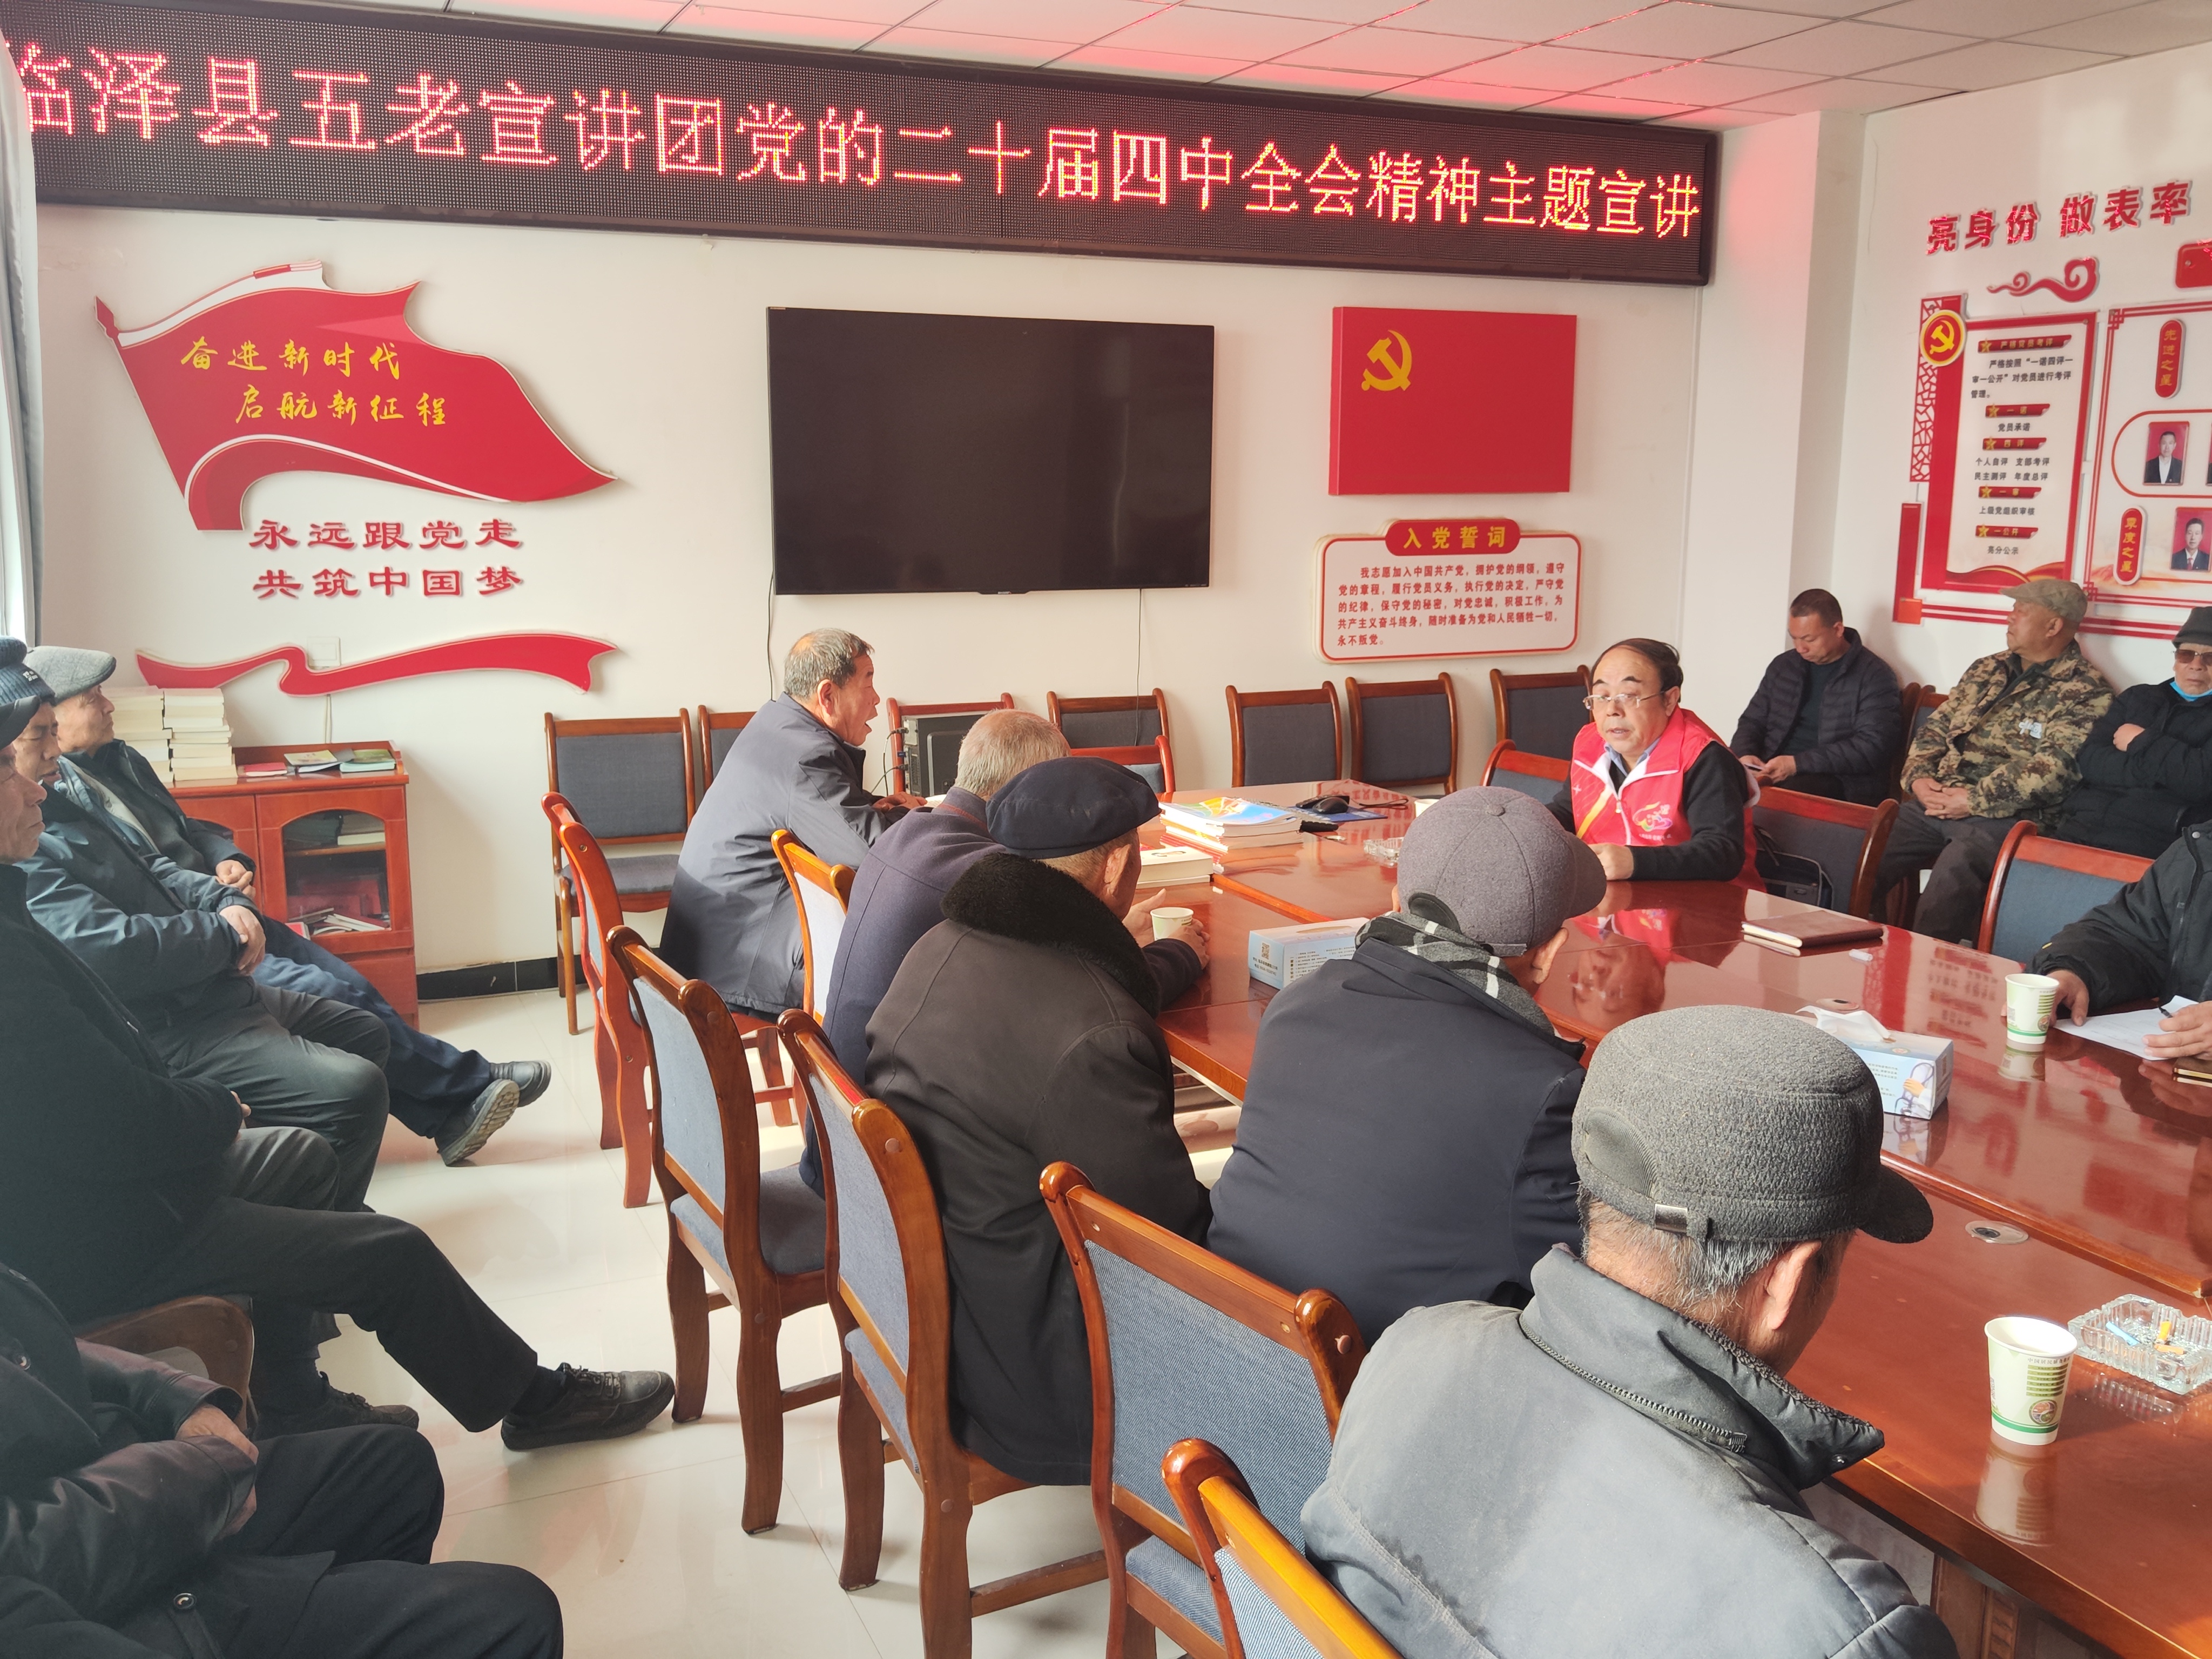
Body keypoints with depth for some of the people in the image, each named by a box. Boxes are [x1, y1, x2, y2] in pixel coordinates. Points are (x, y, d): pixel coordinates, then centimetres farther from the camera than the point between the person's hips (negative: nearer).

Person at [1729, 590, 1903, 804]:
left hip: (1842, 783, -5)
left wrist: (1798, 764, -19)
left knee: (1789, 793, -39)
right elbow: (1752, 721, 21)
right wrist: (1745, 755, -3)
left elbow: (1873, 747, -12)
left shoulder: (1875, 676, -2)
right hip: (1773, 772, 5)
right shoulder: (1783, 666, 16)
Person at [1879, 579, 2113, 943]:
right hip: (1934, 803, 7)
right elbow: (1936, 727, 22)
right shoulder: (1987, 670, 21)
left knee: (1949, 882, -36)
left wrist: (1976, 800, -17)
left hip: (2005, 816, -7)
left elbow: (2053, 766, -14)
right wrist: (1918, 776, 1)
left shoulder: (2087, 691, -2)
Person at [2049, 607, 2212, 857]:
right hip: (2082, 830, 4)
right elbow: (2090, 761, 8)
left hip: (2155, 848, -4)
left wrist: (2141, 743, 2)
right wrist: (2161, 769, -4)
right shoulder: (2137, 698, 21)